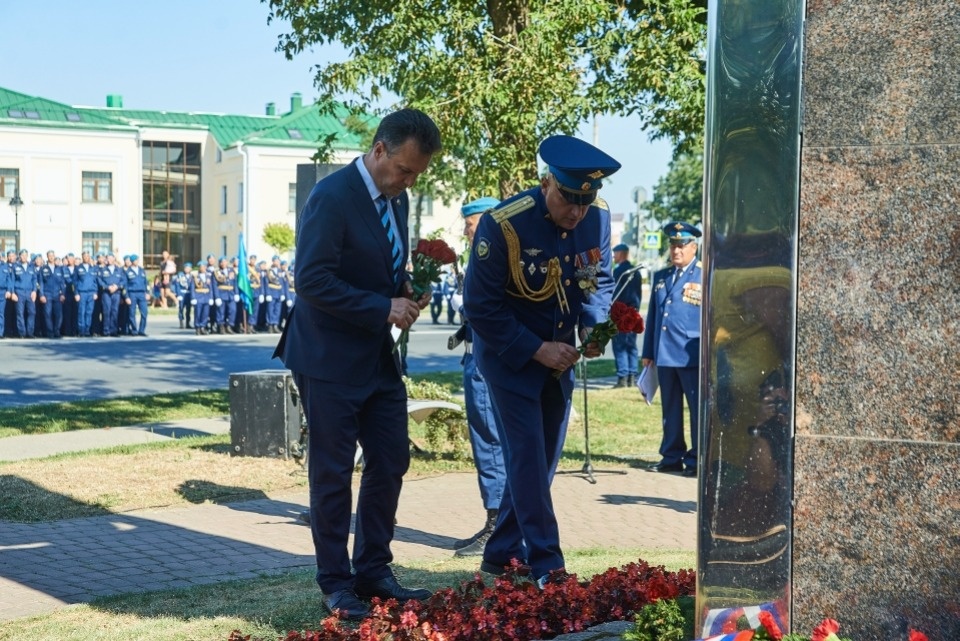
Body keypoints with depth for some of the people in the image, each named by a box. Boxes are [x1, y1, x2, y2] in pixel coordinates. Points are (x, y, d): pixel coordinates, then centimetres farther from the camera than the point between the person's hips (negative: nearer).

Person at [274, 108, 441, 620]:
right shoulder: (332, 197, -18)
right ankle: (336, 584, 14)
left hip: (378, 355, 8)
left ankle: (374, 572, 25)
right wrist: (383, 308, -23)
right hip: (330, 359, -8)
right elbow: (312, 281, -24)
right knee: (332, 473, 2)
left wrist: (407, 295, -1)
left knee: (391, 463, 11)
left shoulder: (397, 199, 7)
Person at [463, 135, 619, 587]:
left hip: (559, 357, 6)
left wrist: (593, 327, -10)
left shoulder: (597, 218, -8)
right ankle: (545, 565, -4)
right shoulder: (503, 224, -24)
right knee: (527, 455, -9)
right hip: (509, 356, -6)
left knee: (543, 458, 10)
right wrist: (536, 350, -22)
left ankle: (502, 553, 23)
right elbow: (480, 307, -18)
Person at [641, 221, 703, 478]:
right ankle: (672, 456, 19)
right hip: (664, 354, 6)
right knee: (670, 409, 11)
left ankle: (697, 459, 3)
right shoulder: (660, 277, 17)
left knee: (698, 408, -2)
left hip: (693, 355, -5)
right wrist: (647, 351, 15)